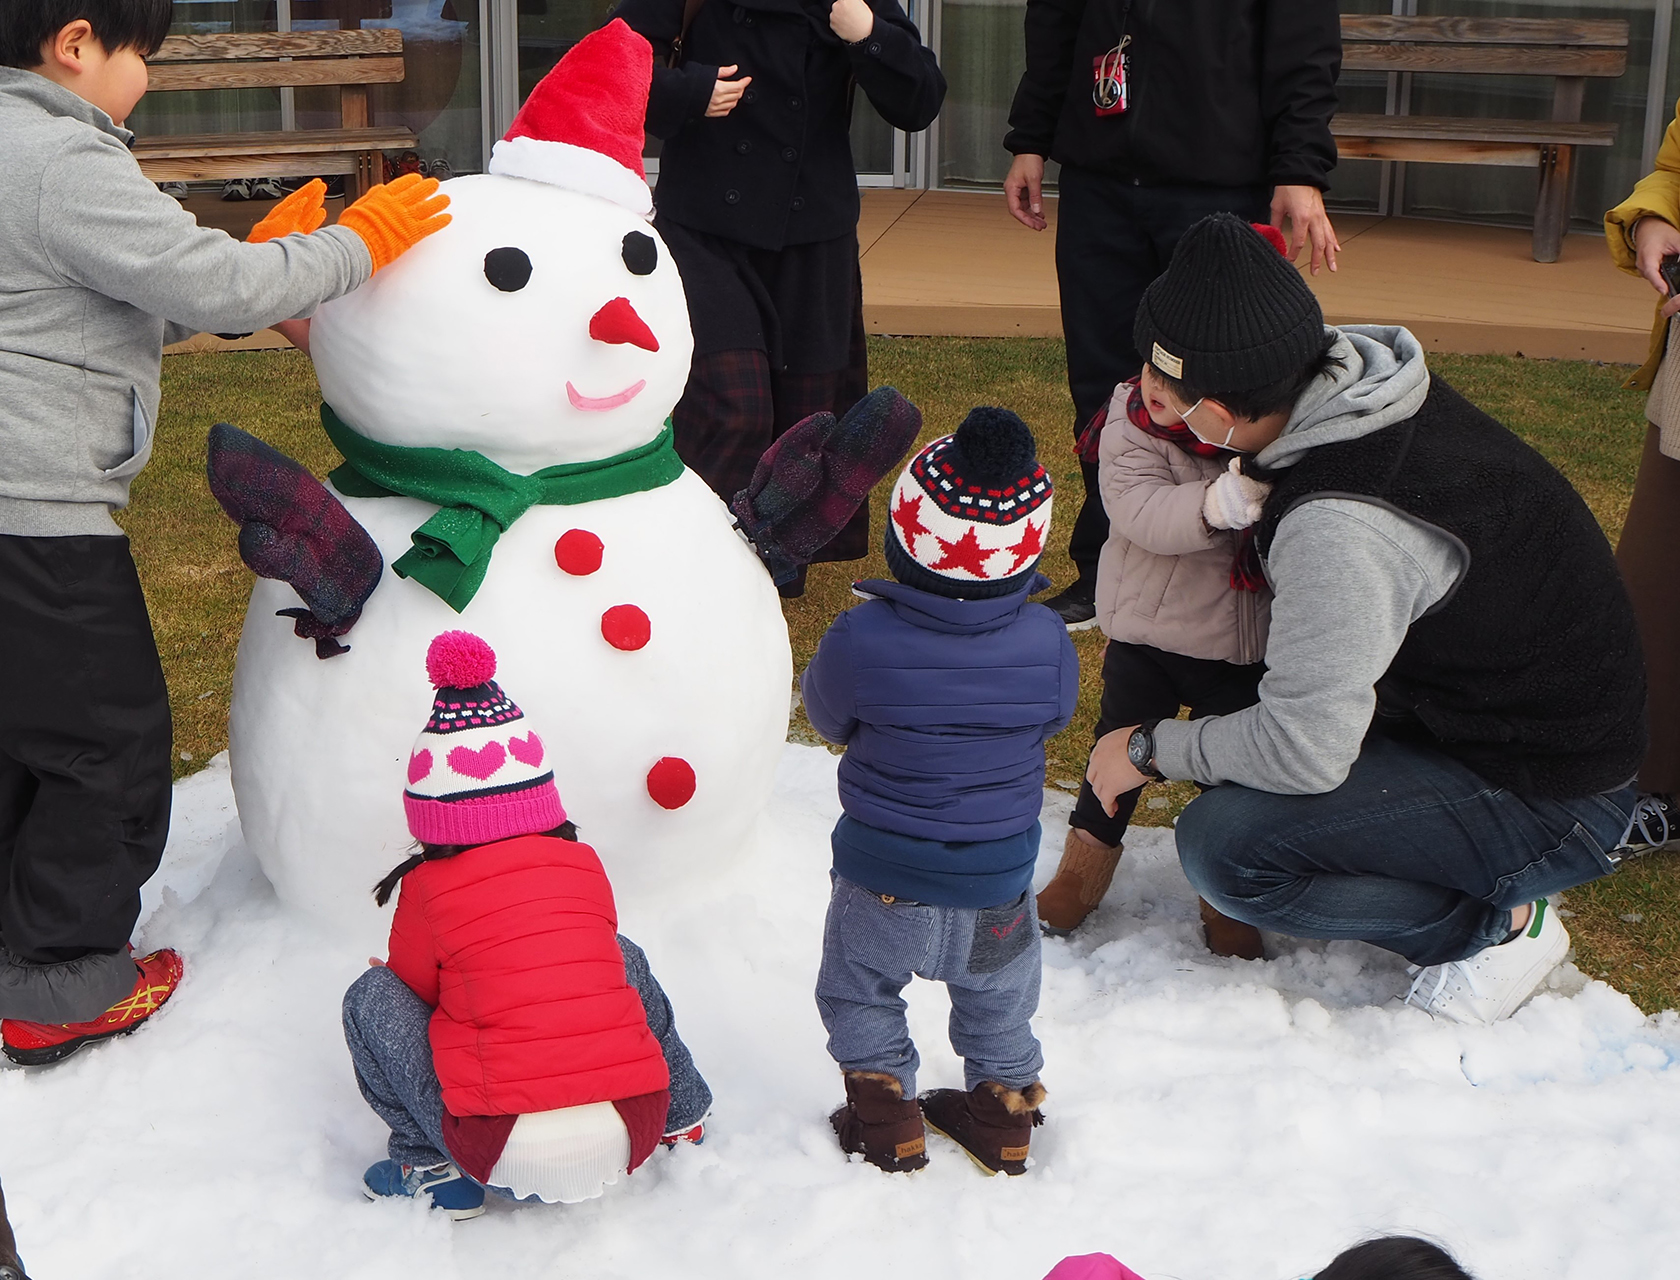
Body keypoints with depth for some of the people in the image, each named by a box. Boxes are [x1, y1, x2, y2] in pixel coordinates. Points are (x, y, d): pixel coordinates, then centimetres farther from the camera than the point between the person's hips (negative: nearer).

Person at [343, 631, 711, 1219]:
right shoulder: (585, 865, 8)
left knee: (370, 997, 12)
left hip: (504, 1153, -4)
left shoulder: (429, 888, -1)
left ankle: (434, 1168, 11)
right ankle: (680, 1114, 31)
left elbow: (411, 987, 14)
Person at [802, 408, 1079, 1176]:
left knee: (858, 991, 24)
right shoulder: (1046, 643, -19)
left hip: (882, 883, -2)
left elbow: (826, 716, -5)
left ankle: (882, 1111, 27)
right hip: (997, 884, 2)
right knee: (1000, 998, 28)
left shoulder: (860, 641, -25)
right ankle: (1003, 1102, 40)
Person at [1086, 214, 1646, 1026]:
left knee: (1222, 846, -18)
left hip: (1547, 807, -9)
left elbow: (1302, 748, -26)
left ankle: (1495, 924, -4)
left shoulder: (1341, 527, -32)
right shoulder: (1376, 388, -5)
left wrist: (1151, 750, -10)